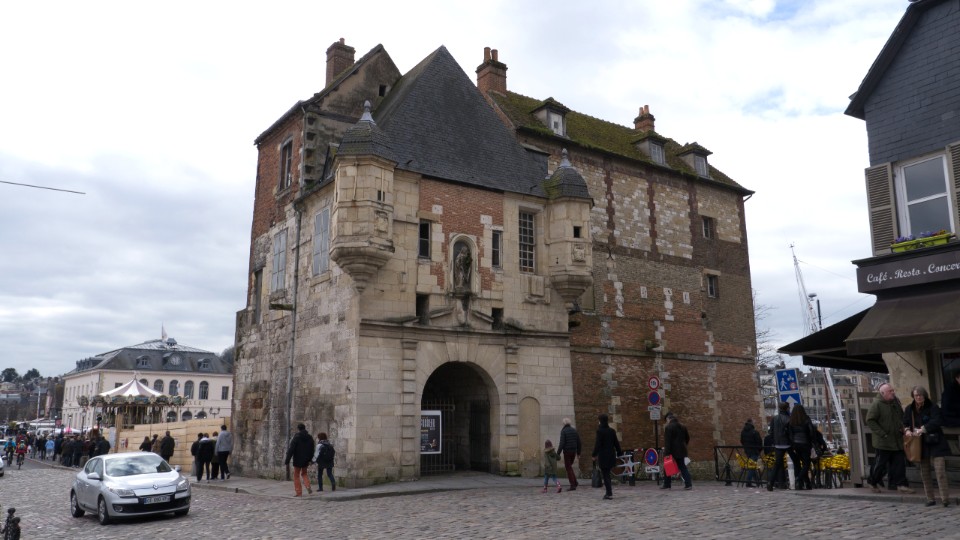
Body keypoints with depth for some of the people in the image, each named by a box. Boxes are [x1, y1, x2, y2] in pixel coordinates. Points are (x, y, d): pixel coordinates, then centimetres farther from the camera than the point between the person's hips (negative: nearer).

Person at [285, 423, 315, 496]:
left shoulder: (296, 437, -12)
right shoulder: (310, 438, 5)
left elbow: (291, 450, -16)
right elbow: (312, 450, 9)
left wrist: (287, 461, -13)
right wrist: (310, 460, 16)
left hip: (297, 460, -5)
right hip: (306, 460, 5)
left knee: (296, 476, 8)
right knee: (304, 473, 22)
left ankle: (299, 492, 5)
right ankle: (308, 486, -1)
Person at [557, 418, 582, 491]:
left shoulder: (563, 431, -11)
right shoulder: (574, 430, 7)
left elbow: (562, 443, -18)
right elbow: (578, 442, 9)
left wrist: (558, 453, -15)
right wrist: (578, 452, 18)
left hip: (567, 452, -6)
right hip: (574, 451, 6)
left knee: (568, 468, 2)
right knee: (569, 466, 22)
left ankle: (573, 485, -1)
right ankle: (575, 482, 14)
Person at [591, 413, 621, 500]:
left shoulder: (599, 431, -13)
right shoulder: (612, 431, 5)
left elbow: (598, 444, -15)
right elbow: (616, 443, 10)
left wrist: (594, 455, -9)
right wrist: (619, 453, 18)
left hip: (603, 456, -6)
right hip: (611, 455, 6)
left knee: (605, 474, 0)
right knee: (607, 473, 18)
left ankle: (609, 494, -1)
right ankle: (609, 492, 18)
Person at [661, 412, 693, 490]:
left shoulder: (668, 427, -12)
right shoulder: (682, 426, 10)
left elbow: (667, 441, -17)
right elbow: (687, 438, 18)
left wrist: (667, 453, -18)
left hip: (672, 451, -6)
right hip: (681, 451, 6)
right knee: (682, 467, 8)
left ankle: (666, 485, 12)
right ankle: (688, 484, -3)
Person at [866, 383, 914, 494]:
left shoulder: (896, 402, 8)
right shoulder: (876, 404, -14)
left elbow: (901, 416, 24)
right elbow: (870, 421, -15)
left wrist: (902, 428, 8)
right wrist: (882, 434, -17)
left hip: (897, 440, 6)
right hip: (883, 442, -6)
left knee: (900, 463, 3)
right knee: (881, 464, 3)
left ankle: (901, 484, 8)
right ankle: (872, 482, 20)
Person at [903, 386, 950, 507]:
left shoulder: (933, 407, -6)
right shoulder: (909, 409, 7)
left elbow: (935, 422, -19)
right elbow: (905, 423, 8)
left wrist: (922, 429, -30)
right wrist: (907, 430, -14)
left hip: (935, 444, -4)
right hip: (920, 445, 5)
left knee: (940, 471, -10)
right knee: (924, 473, 8)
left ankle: (945, 498, -6)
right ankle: (930, 499, 17)